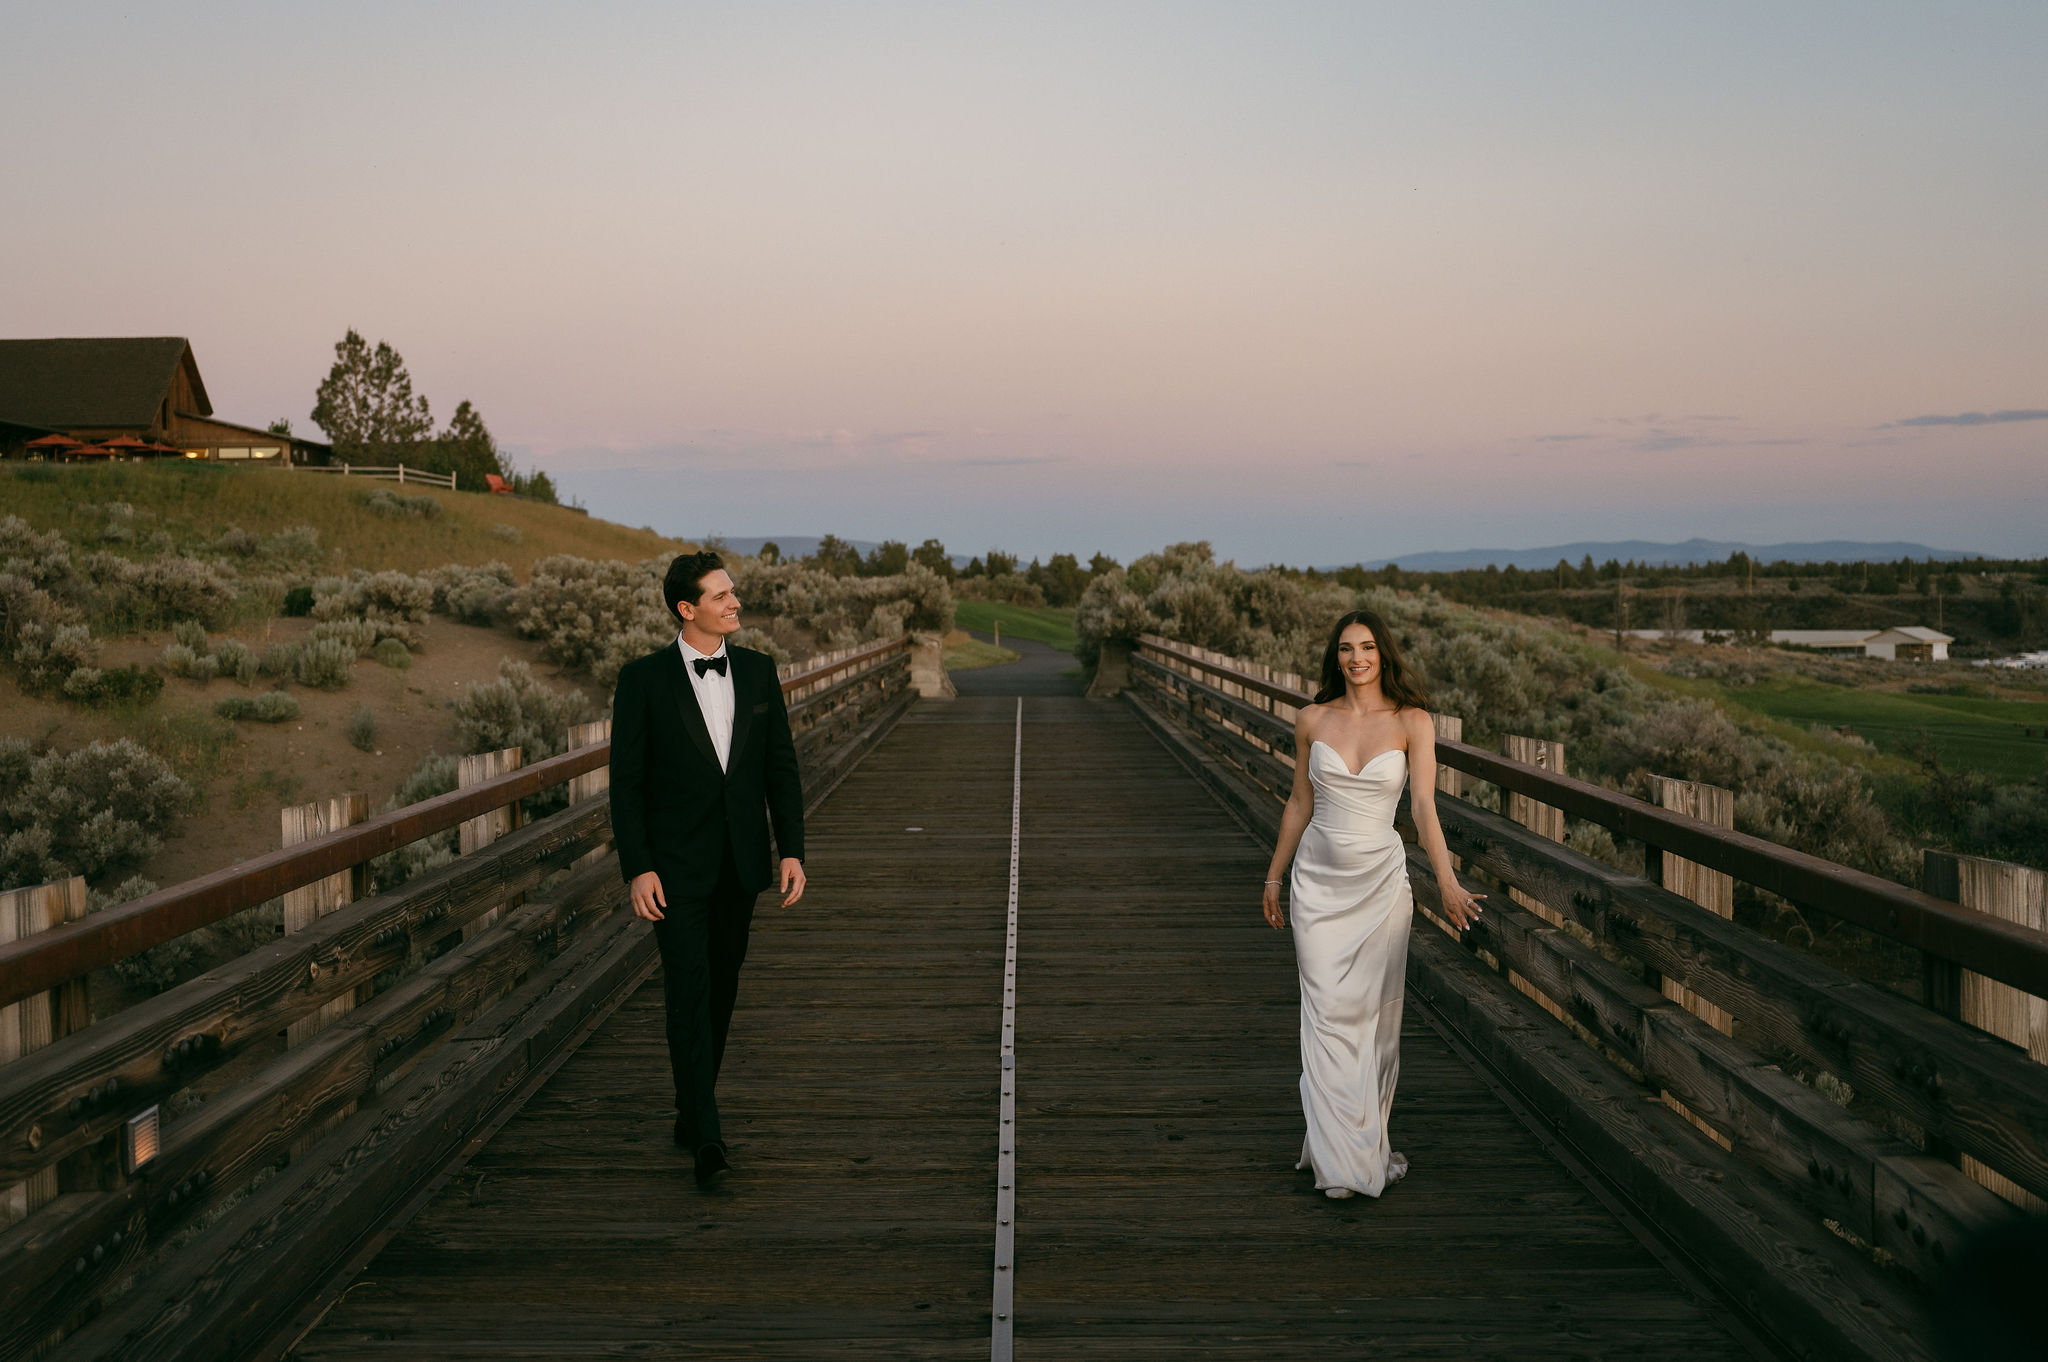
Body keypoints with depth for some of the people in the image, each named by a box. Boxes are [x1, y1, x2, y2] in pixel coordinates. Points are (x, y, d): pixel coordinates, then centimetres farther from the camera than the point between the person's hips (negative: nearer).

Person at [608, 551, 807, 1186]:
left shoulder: (758, 671, 4)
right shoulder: (644, 679, -7)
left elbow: (781, 767, 7)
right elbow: (626, 781, -7)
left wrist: (792, 850, -1)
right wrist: (637, 869, -13)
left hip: (740, 865, 4)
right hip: (675, 866, -4)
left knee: (721, 993, 12)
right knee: (688, 992, -11)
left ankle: (690, 1113, 28)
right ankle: (707, 1138, -9)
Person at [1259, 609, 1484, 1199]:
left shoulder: (1413, 723, -4)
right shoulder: (1313, 720, 2)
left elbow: (1425, 805, -14)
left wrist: (1447, 880, -26)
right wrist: (1275, 875, 14)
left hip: (1381, 879, -1)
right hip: (1318, 879, 1)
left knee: (1376, 1013, 5)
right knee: (1329, 1013, -3)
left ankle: (1369, 1138, 22)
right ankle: (1341, 1158, 2)